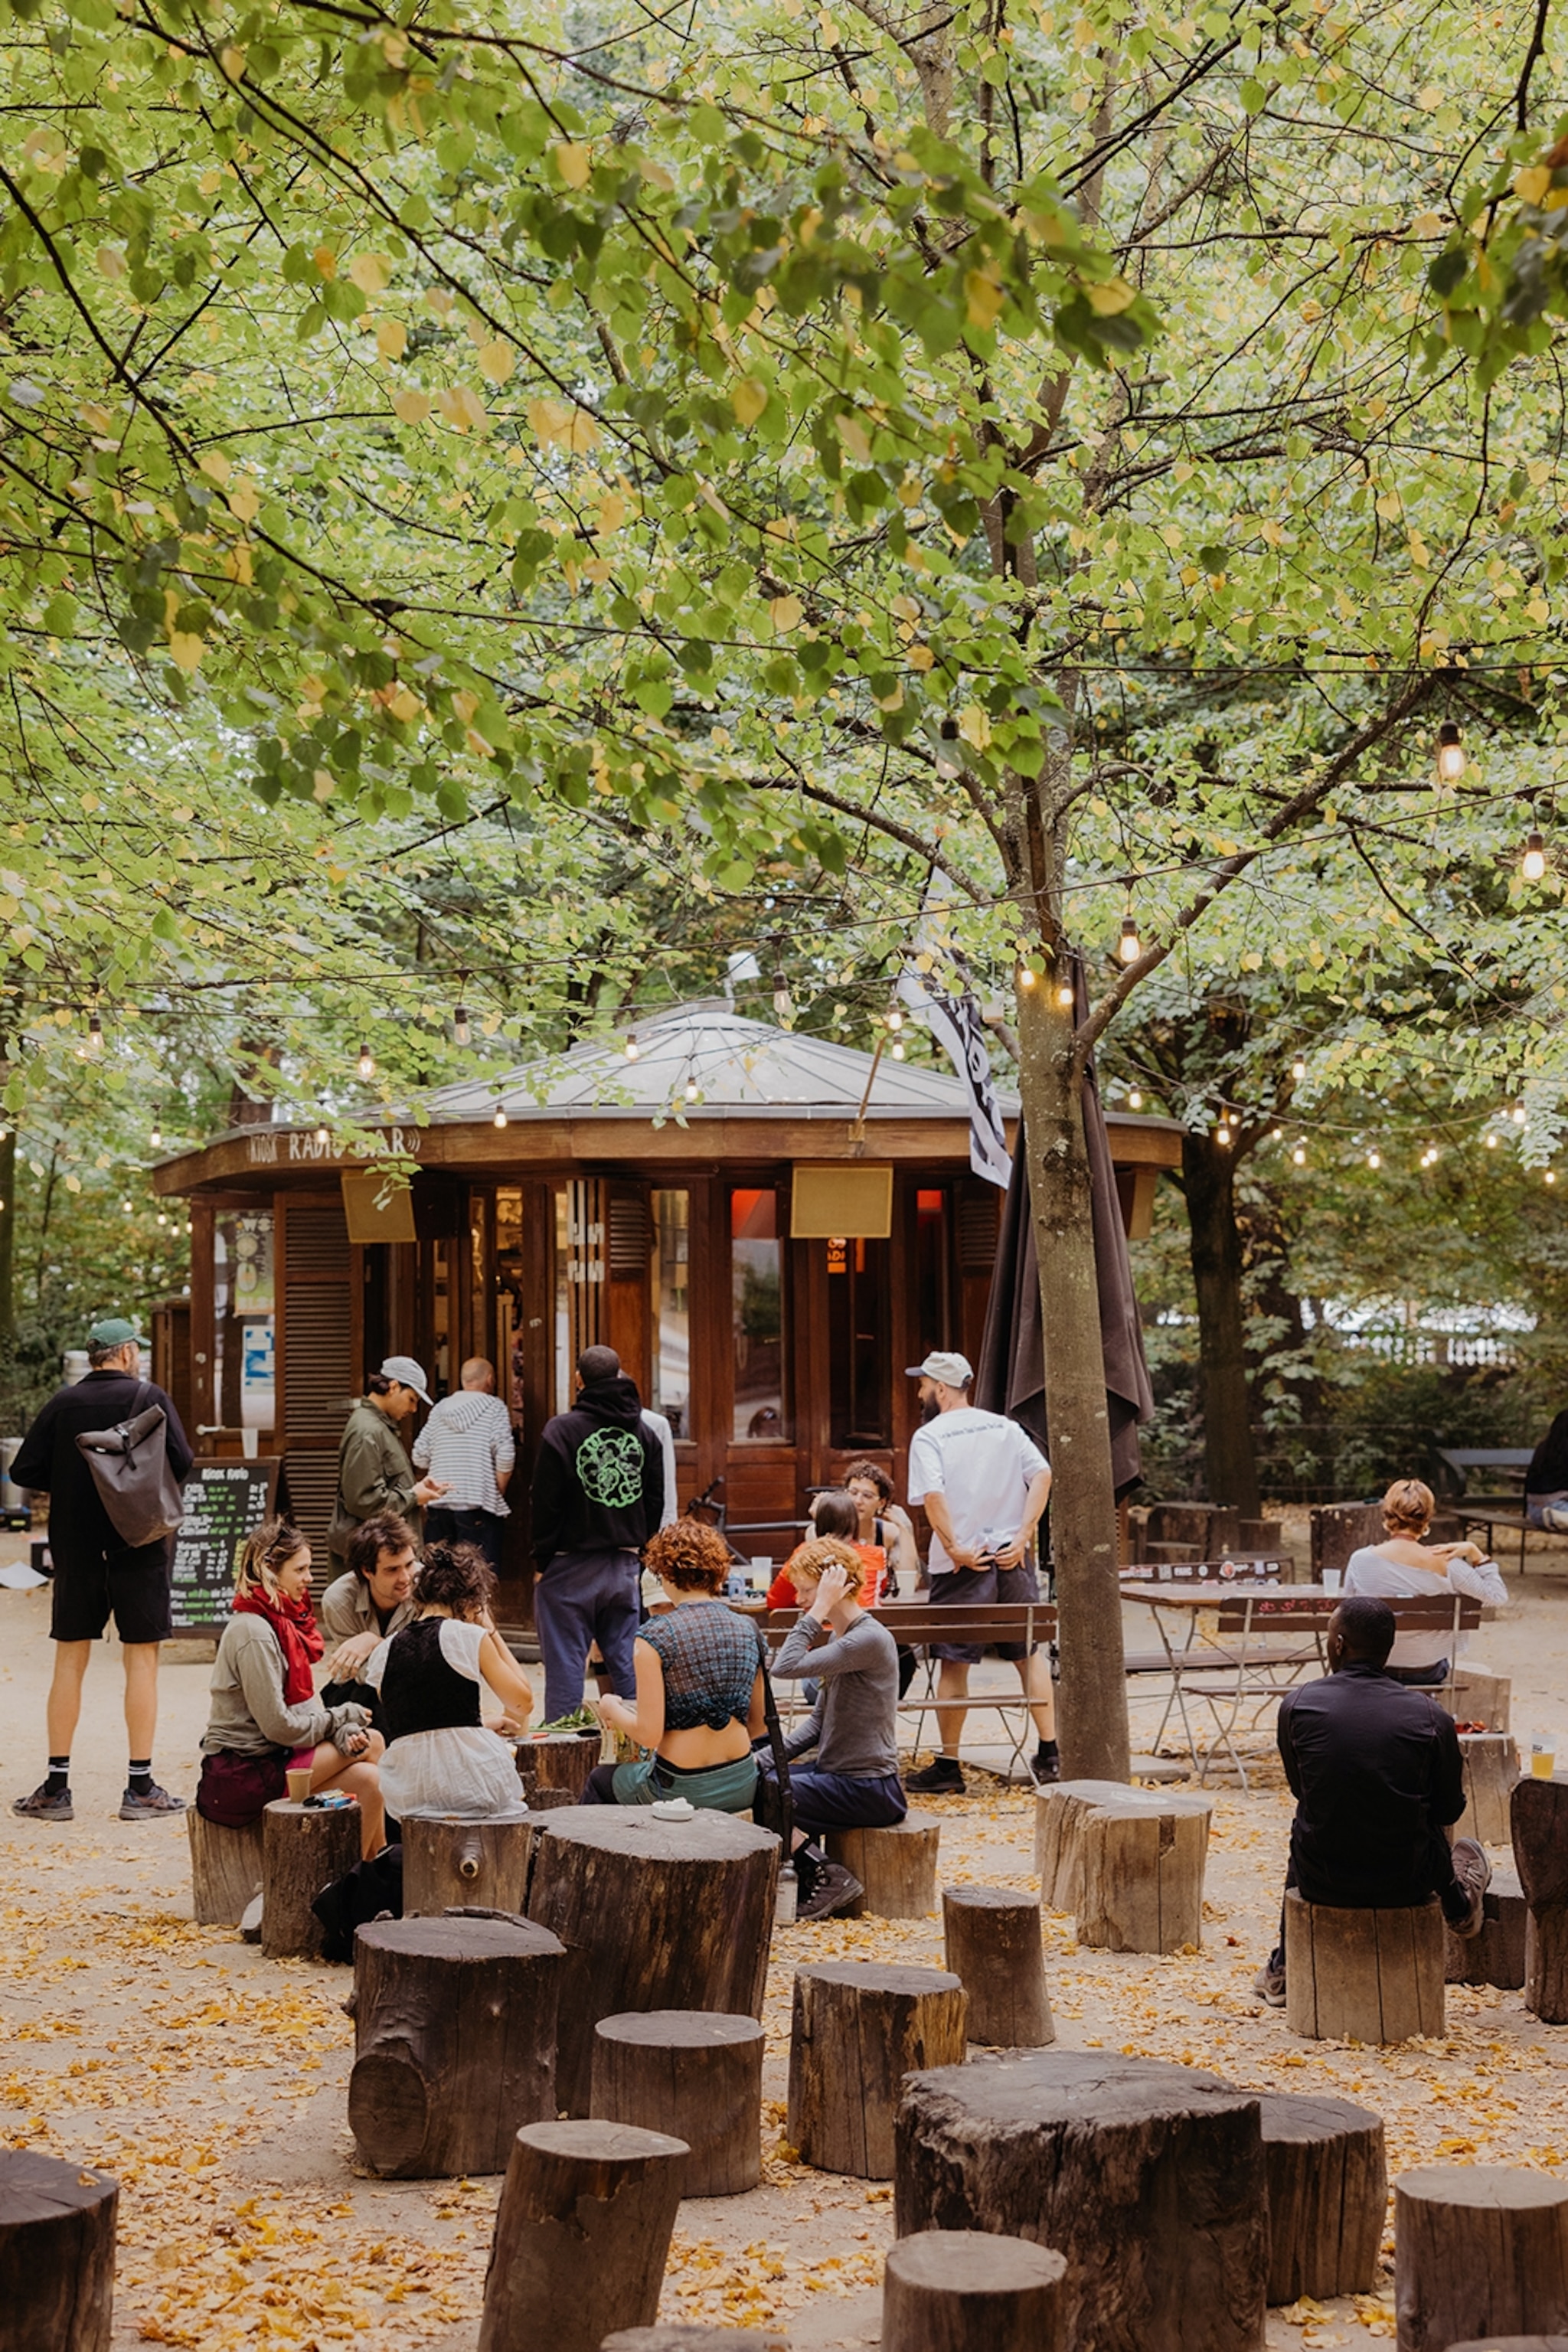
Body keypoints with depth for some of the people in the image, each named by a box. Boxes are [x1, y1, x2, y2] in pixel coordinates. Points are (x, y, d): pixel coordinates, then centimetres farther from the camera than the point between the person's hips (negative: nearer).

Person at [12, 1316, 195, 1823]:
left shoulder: (62, 1404, 2)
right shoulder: (149, 1398, -5)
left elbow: (24, 1471, -1)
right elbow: (181, 1462, -13)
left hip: (76, 1546, 3)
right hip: (138, 1544, -2)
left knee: (69, 1661, 8)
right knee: (141, 1660, 3)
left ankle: (56, 1788, 9)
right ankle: (140, 1788, 3)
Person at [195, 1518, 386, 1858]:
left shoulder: (284, 1622, 11)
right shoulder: (253, 1633, -18)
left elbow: (304, 1706, 11)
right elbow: (280, 1726, -20)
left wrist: (343, 1732, -8)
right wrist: (344, 1719, -7)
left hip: (264, 1759, 9)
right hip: (241, 1775, -9)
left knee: (368, 1780, -6)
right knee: (370, 1744, -12)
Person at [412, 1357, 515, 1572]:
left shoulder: (440, 1408, 13)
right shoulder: (494, 1407, 0)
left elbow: (420, 1457, 9)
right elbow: (505, 1453, -11)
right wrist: (499, 1491, 1)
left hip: (438, 1504, 5)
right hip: (477, 1505, -5)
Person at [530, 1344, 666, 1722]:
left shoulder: (562, 1430, -9)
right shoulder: (643, 1432, 8)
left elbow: (546, 1503, -8)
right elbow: (656, 1503, 11)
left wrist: (542, 1560, 1)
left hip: (572, 1568, -4)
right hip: (625, 1566, 5)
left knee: (565, 1666, -1)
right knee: (627, 1665, 8)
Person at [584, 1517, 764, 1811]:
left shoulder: (655, 1637, -14)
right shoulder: (748, 1630, 3)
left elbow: (648, 1734, -16)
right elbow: (756, 1726, 10)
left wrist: (613, 1710, 3)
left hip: (681, 1792, -5)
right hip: (742, 1786, 5)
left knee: (599, 1781, 27)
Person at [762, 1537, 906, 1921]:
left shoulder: (870, 1639, -18)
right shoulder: (837, 1638, 13)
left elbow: (786, 1668, -28)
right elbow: (820, 1720, 16)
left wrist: (820, 1609, -23)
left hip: (870, 1789, -10)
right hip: (839, 1774, 10)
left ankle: (828, 1879, -3)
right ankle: (812, 1877, 13)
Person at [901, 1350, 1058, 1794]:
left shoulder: (929, 1437, -5)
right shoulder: (1005, 1427, 9)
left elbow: (933, 1495, -20)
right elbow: (1042, 1474, -1)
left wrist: (955, 1548, -15)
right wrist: (1023, 1536, -4)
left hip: (962, 1564, -4)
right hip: (1011, 1557, 4)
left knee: (954, 1663, 2)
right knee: (1029, 1654, 13)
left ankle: (948, 1766, 7)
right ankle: (1048, 1754, 12)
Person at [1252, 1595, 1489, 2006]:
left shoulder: (1297, 1704, -9)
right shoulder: (1430, 1717, -11)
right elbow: (1450, 1810, 1)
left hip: (1321, 1882, 1)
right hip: (1405, 1884, 0)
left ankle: (1283, 1971, 47)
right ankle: (1459, 1904, 59)